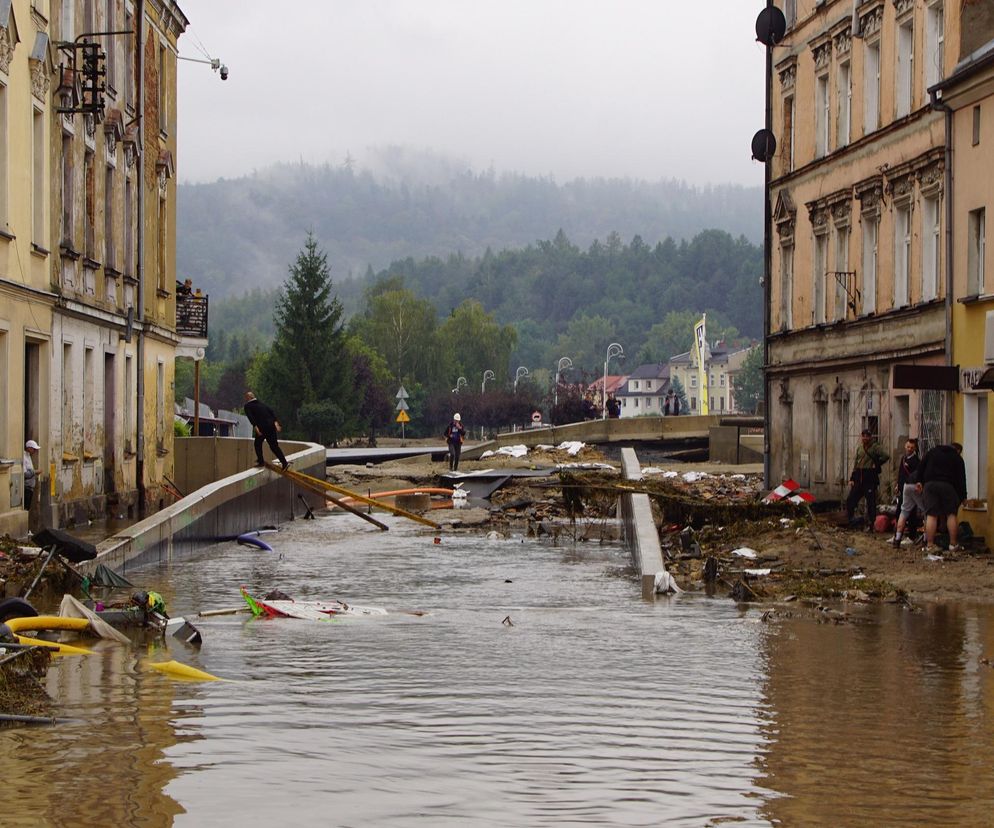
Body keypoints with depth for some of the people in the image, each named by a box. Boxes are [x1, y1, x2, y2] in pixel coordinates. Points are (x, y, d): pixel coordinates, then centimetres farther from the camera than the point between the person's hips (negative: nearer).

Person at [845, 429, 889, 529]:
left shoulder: (875, 447, -5)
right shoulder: (859, 448, 16)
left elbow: (885, 456, -20)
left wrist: (876, 464, -12)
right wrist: (852, 478, 14)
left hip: (870, 479, -7)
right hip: (859, 479, 7)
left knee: (871, 503, -1)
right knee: (850, 500, 5)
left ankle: (870, 525, 4)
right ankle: (849, 520, 18)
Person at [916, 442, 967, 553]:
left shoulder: (933, 451, 20)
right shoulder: (958, 459, 12)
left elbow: (921, 467, 14)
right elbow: (961, 478, 8)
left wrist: (920, 481, 17)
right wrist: (963, 497, 10)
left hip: (930, 484, 2)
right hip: (948, 485, -2)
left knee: (931, 515, -2)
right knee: (951, 514, 6)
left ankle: (929, 545, -6)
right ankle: (953, 545, 4)